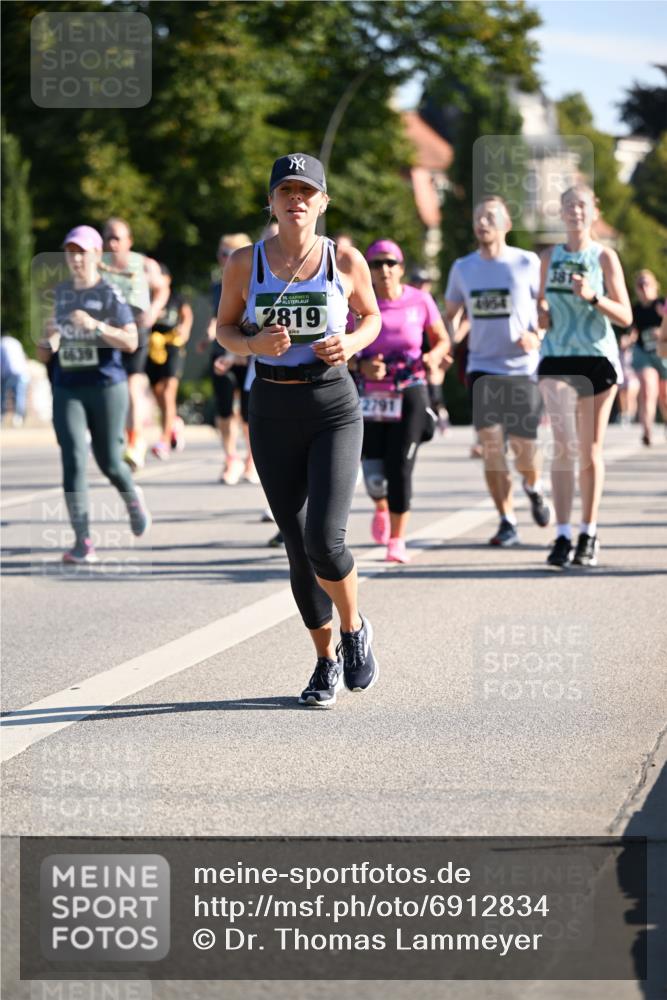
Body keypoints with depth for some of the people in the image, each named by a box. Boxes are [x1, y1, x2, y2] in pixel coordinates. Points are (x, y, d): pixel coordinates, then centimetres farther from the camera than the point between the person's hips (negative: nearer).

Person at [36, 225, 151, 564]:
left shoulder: (110, 295, -4)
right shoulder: (60, 293, 11)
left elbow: (131, 341, -13)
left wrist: (94, 325, -25)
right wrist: (47, 345, 4)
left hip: (106, 386, -3)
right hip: (67, 389, 3)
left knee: (109, 462, 5)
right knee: (73, 460, -10)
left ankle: (132, 498, 41)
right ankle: (82, 542, -11)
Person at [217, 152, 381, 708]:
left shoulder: (346, 260, -3)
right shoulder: (245, 263, -2)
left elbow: (371, 317, 13)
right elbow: (225, 328, 10)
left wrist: (350, 343, -9)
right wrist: (254, 344, -12)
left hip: (334, 410, -2)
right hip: (273, 412, 2)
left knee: (324, 540, -16)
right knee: (298, 547, 5)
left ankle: (355, 629, 14)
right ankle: (326, 661, 24)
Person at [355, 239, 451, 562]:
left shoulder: (419, 301, -3)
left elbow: (442, 340, 10)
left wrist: (434, 356, -12)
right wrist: (362, 367, -18)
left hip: (410, 394, 0)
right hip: (371, 397, 1)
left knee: (400, 468, -9)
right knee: (374, 474, -4)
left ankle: (397, 540, 6)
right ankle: (381, 509, 33)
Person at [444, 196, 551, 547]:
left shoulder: (528, 264, -2)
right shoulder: (462, 268, 7)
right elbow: (449, 315, 18)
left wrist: (536, 335, -15)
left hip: (522, 369, -2)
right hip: (482, 369, 2)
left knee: (524, 446, -1)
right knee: (491, 445, -9)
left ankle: (534, 487, 34)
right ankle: (507, 522, 1)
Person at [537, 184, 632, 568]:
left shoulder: (605, 256, 0)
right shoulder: (550, 257, 8)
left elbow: (625, 316, -4)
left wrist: (593, 297, -20)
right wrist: (541, 316, -3)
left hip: (597, 358, -1)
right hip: (557, 359, 1)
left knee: (591, 450, 5)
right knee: (564, 445, -10)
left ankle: (589, 534, 16)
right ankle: (563, 536, -14)